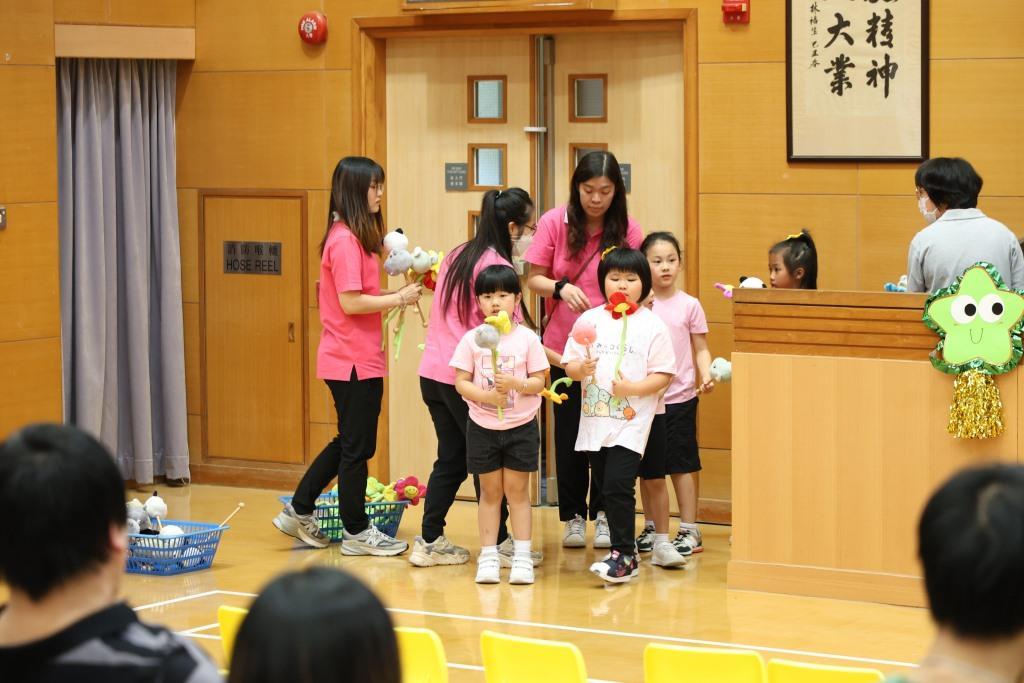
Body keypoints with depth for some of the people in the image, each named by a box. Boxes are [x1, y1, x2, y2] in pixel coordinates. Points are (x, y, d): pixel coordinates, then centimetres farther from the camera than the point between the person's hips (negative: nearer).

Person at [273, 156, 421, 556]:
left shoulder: (352, 237, 13)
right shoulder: (345, 240, -17)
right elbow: (351, 302, -22)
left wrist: (397, 294, 4)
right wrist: (399, 299, -15)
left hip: (350, 359, 10)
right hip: (355, 361, -10)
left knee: (348, 442, 19)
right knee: (357, 447, 1)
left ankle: (299, 512, 25)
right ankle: (356, 533, 11)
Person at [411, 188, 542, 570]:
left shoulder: (457, 257, 11)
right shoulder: (496, 268, -14)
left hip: (433, 374, 8)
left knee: (450, 459, 15)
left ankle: (430, 542, 16)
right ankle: (499, 544, 11)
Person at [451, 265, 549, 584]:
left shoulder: (527, 338, -4)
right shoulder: (472, 339, -2)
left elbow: (539, 381, -3)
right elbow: (461, 382, -4)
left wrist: (517, 384, -23)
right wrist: (487, 395, -21)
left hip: (521, 427, -1)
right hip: (482, 426, 1)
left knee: (517, 490, 4)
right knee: (490, 491, 8)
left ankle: (522, 557, 8)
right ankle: (488, 557, 12)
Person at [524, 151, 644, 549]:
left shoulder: (628, 231, -4)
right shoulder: (554, 223, -4)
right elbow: (533, 279, 0)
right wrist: (561, 288, -19)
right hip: (564, 346, 0)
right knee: (568, 431, 6)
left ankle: (602, 515, 14)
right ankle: (573, 517, 17)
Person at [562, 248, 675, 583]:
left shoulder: (652, 325, -2)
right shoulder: (589, 320, 7)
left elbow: (664, 375, -4)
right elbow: (570, 364, 5)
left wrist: (633, 388, -18)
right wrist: (581, 369, -17)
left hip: (631, 420, -4)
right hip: (594, 420, 4)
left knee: (618, 486, -13)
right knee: (607, 489, 10)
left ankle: (623, 556, -6)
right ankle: (625, 550, 22)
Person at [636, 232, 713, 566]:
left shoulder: (689, 305, 0)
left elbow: (701, 349, 3)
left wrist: (707, 375, -13)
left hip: (680, 397, -1)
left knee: (682, 463, 1)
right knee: (649, 468, 9)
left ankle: (689, 530, 8)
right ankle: (652, 528, 22)